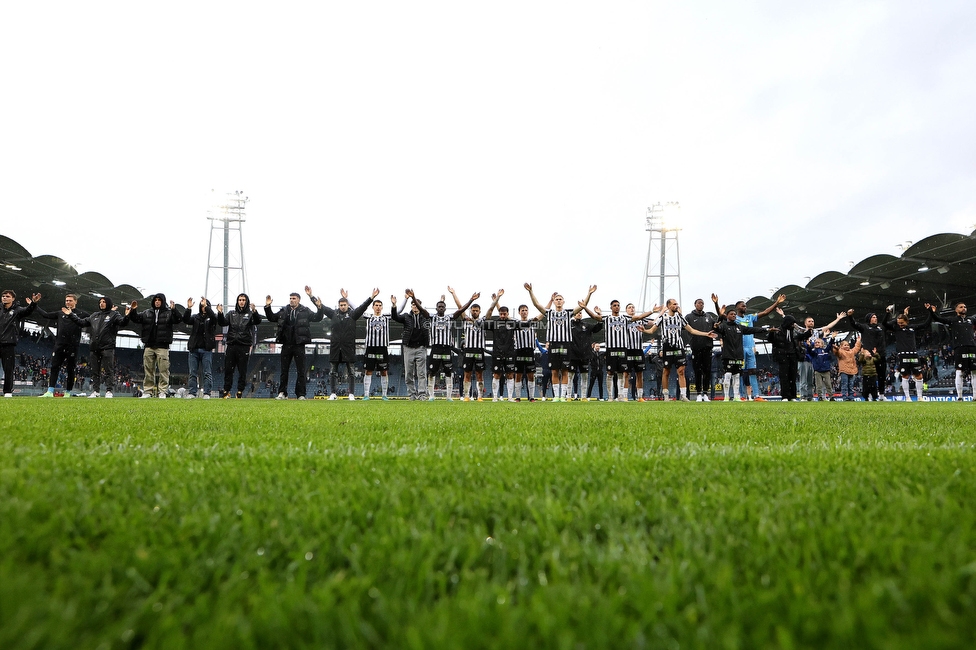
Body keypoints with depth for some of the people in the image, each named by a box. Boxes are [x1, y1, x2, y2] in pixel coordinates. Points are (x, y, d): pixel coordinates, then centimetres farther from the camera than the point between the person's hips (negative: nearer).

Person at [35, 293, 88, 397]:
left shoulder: (81, 314, 6)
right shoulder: (60, 314, 16)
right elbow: (45, 315, 24)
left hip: (72, 346, -3)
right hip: (59, 345, 3)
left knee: (70, 370, 3)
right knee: (54, 367, -2)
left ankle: (68, 392, 11)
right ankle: (50, 391, -2)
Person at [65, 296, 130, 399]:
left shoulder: (114, 315, 3)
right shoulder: (94, 316, 21)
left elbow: (122, 322, -14)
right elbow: (82, 322, 27)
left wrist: (126, 316, -35)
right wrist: (71, 315, 25)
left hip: (107, 348, -6)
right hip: (94, 348, 6)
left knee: (108, 370, -5)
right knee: (95, 371, 9)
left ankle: (109, 391, -2)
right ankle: (96, 391, 16)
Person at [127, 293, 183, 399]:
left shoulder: (169, 313, 2)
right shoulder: (147, 313, 15)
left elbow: (178, 319, -13)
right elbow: (135, 318, 16)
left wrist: (173, 310, -29)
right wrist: (133, 311, -2)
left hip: (162, 346, -4)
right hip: (149, 346, 4)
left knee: (163, 369, -5)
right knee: (148, 369, 7)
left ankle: (162, 391, -1)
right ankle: (147, 391, 13)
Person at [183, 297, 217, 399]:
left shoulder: (210, 318, 6)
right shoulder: (195, 317, 14)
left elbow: (214, 317, -17)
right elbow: (186, 320, -4)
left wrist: (206, 306, -25)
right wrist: (188, 308, -19)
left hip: (206, 349, -3)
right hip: (194, 349, 3)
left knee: (207, 373, -2)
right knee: (193, 373, 4)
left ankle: (207, 393, 0)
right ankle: (191, 393, 8)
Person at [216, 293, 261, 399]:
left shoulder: (250, 314, 7)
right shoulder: (231, 314, 16)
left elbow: (257, 321, -13)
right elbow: (222, 323, 4)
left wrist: (254, 311, -31)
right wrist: (220, 313, -14)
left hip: (244, 346, -2)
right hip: (231, 345, 3)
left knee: (242, 371, 1)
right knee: (228, 370, 3)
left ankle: (240, 391, 8)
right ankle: (226, 391, 11)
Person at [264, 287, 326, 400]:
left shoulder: (305, 311, 3)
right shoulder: (284, 311, 11)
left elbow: (318, 318, -4)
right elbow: (271, 318, 17)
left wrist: (320, 307, -20)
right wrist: (267, 306, 5)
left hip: (299, 345, -3)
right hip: (286, 345, 3)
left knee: (301, 371, 0)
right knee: (284, 370, 7)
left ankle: (301, 394, 5)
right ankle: (282, 393, 15)